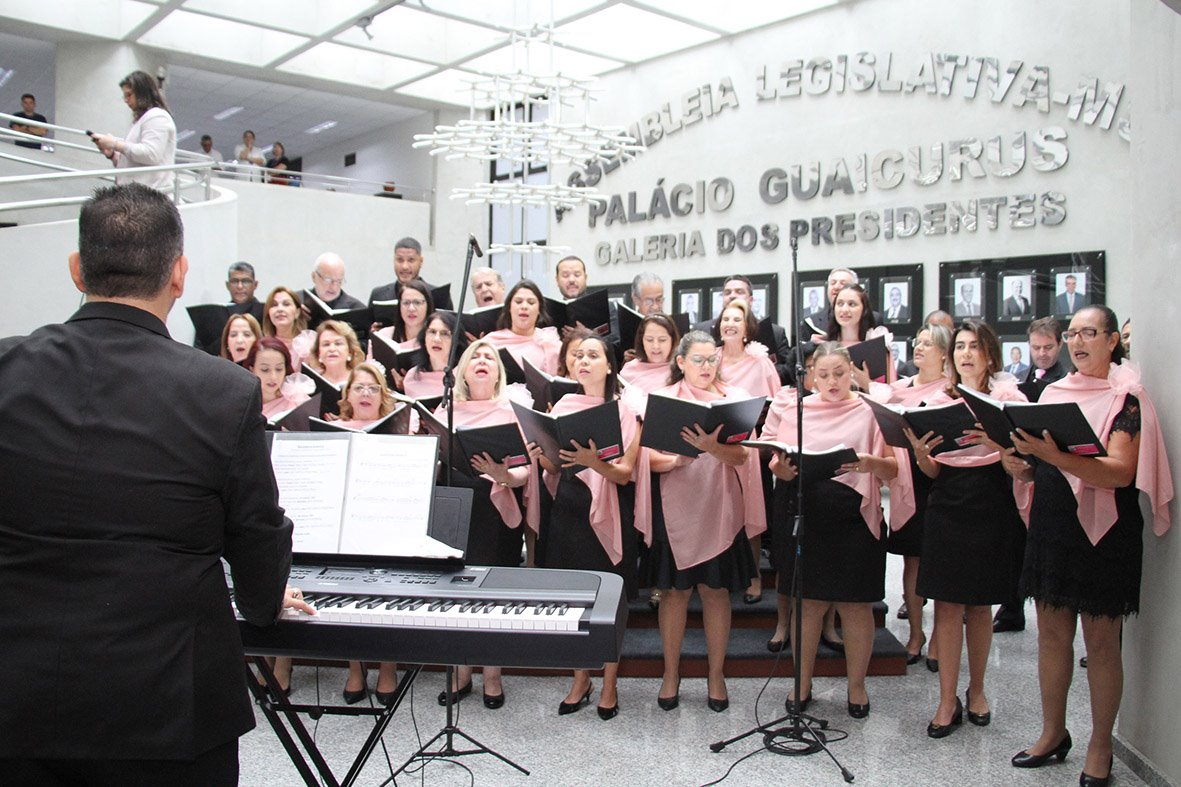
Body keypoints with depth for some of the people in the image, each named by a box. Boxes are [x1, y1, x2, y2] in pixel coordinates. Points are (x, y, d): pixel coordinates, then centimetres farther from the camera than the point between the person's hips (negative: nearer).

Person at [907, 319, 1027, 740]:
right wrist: (919, 452, -13)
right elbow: (933, 471, 8)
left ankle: (976, 689, 29)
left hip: (990, 508, -1)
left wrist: (997, 442, -27)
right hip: (947, 505, 2)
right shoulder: (938, 401, 8)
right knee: (947, 605, 0)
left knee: (979, 604, 10)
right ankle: (947, 701, 8)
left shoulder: (1007, 396, 0)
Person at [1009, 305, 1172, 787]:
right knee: (1051, 633, 10)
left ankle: (1100, 747, 17)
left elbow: (1120, 472, -20)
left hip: (1104, 531, -5)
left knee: (1100, 642, 3)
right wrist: (1022, 466, -7)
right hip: (1051, 527, 5)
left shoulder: (1126, 397, -7)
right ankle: (1053, 733, 24)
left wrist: (1054, 456, -33)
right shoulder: (1053, 392, 10)